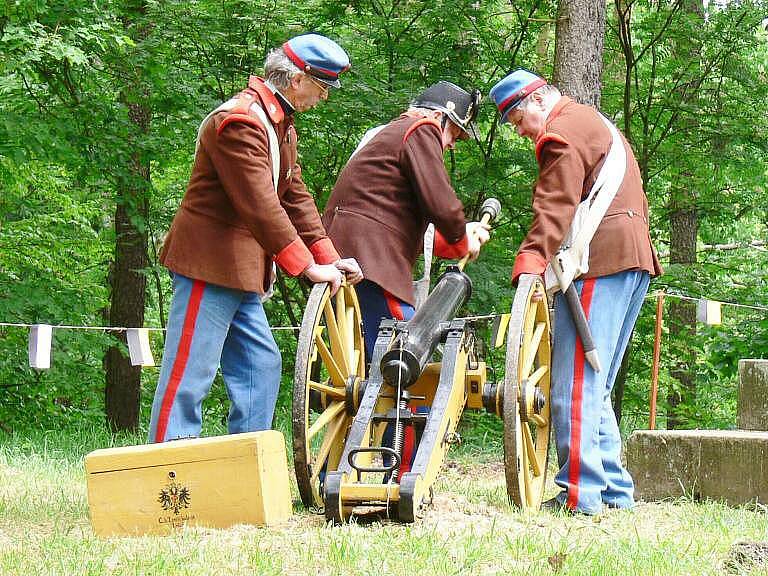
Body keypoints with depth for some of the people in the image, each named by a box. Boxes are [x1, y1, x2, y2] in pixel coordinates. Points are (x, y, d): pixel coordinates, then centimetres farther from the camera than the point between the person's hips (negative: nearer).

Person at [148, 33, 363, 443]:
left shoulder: (281, 124, 15)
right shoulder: (241, 121, -19)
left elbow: (295, 196, 15)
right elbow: (260, 207, -24)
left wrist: (329, 257, 5)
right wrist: (307, 266, -22)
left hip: (241, 273, 11)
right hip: (208, 265, -11)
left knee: (261, 366, 11)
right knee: (190, 374, -10)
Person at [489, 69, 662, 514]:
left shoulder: (562, 132, -6)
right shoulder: (595, 122, 26)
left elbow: (555, 208, -19)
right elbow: (634, 199, 30)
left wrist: (531, 262, -29)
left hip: (600, 262, -10)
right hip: (635, 257, 10)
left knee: (575, 383, -12)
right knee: (595, 385, 14)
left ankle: (579, 492, -16)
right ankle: (616, 489, 14)